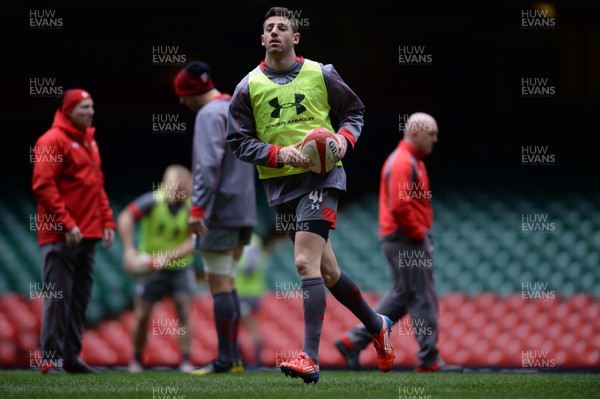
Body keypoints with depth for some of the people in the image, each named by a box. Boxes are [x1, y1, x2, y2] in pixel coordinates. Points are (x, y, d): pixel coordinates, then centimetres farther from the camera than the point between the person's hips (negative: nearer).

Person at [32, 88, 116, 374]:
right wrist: (66, 224, -19)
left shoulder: (89, 142, 17)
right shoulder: (53, 141, -9)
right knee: (59, 297, -7)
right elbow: (43, 186, -16)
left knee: (80, 298, 9)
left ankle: (72, 356, 15)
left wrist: (107, 221, 11)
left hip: (88, 235, 8)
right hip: (61, 237, -8)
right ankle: (52, 359, -5)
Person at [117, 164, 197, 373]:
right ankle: (136, 359, 20)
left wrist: (169, 256, -33)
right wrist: (129, 249, -39)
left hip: (180, 267, 0)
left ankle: (186, 360, -7)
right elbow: (125, 217, -28)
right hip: (151, 267, 0)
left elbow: (193, 241, -19)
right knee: (142, 315, 1)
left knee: (184, 311, -12)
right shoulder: (153, 201, -19)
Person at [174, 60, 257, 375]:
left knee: (220, 284, -8)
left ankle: (225, 359, -10)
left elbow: (209, 165, -20)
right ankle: (233, 358, 9)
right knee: (227, 283, 11)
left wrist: (197, 208, -23)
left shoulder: (210, 114, -9)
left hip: (219, 213, -9)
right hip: (243, 211, 9)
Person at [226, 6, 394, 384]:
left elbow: (355, 111, 14)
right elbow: (239, 141, 3)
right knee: (327, 270, 12)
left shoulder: (321, 75, 1)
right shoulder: (249, 86, 4)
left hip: (320, 176, -4)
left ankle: (310, 358, -23)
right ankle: (377, 325, 35)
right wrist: (279, 154, -13)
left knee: (306, 263, -19)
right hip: (280, 184, 4)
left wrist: (344, 137, -7)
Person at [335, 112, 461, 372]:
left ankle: (353, 341, 11)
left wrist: (421, 232, 15)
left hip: (407, 240, 11)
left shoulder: (411, 161, 20)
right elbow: (399, 205, -23)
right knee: (423, 298, -6)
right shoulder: (403, 162, -14)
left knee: (401, 297, 12)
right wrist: (419, 233, -16)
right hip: (406, 240, -11)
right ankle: (429, 359, -2)